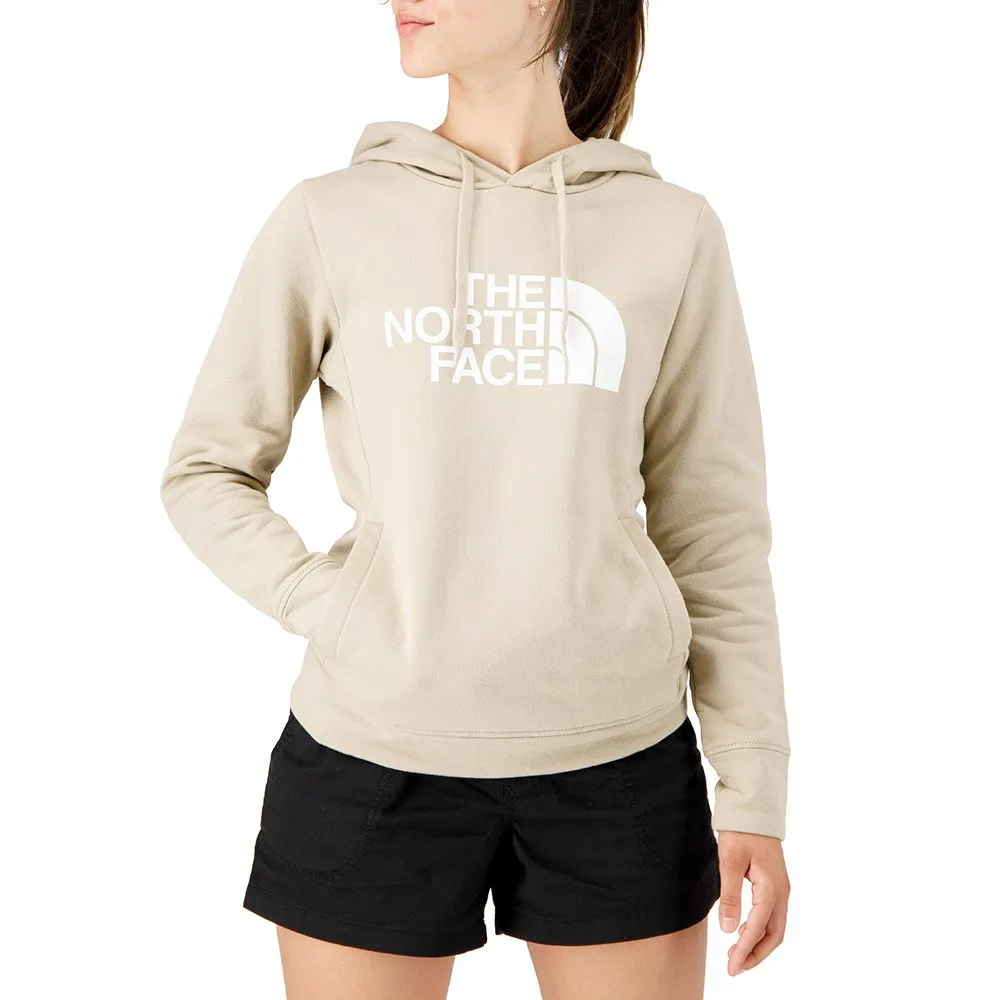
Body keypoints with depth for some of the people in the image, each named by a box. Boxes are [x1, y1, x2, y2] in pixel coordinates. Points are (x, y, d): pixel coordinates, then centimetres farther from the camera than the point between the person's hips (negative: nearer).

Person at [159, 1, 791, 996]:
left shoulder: (671, 230, 1)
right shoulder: (329, 218, -1)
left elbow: (713, 524, 3)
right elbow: (205, 472, 7)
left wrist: (753, 789, 1)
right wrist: (331, 608, -8)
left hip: (620, 760, 1)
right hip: (371, 755, 0)